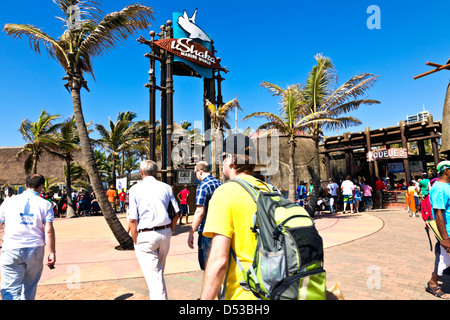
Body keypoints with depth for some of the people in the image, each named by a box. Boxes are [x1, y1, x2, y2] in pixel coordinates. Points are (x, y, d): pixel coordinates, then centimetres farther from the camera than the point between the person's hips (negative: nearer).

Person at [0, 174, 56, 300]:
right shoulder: (45, 204, -1)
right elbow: (49, 230, -7)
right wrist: (52, 253, -2)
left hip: (11, 251, 0)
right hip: (35, 249, 0)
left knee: (10, 289, 1)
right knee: (30, 288, 17)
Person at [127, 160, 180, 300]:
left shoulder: (135, 189, -5)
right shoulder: (166, 187, 4)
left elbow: (133, 220, -9)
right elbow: (176, 214, 5)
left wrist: (136, 242, 0)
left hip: (145, 236, -4)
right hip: (165, 233, 4)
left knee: (154, 275, 0)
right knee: (159, 272, 23)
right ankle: (159, 296, 39)